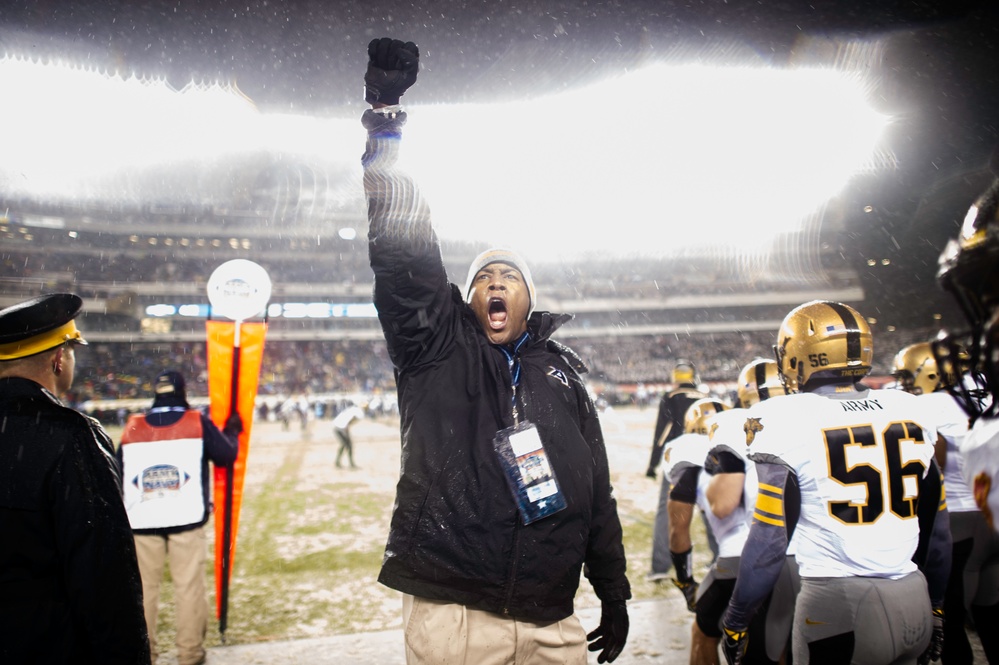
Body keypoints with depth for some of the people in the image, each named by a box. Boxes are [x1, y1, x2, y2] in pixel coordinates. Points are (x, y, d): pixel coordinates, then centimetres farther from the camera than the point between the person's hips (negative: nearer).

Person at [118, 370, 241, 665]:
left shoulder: (133, 427, 5)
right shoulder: (197, 422, -1)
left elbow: (119, 475, 10)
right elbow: (226, 455, 3)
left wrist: (121, 517, 22)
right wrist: (232, 432, 21)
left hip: (141, 519, 2)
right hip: (187, 518, -2)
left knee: (143, 586, 11)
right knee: (189, 585, 5)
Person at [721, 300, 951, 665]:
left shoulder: (788, 421, -11)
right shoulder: (909, 411, 5)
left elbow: (770, 538, -11)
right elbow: (936, 526, 12)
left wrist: (734, 622, 0)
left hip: (839, 606, -5)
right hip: (914, 604, 5)